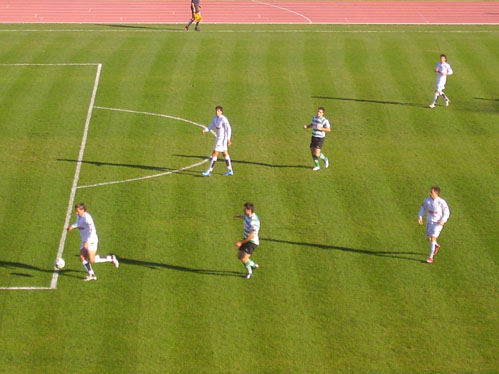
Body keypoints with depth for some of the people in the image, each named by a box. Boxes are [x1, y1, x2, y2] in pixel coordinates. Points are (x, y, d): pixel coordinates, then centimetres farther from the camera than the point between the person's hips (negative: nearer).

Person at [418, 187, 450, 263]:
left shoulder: (441, 202, -13)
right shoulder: (427, 200, -1)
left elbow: (447, 212, -6)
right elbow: (423, 209, 12)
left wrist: (443, 220, -21)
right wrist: (420, 217, -4)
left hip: (438, 223, -5)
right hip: (429, 221, 5)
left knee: (433, 238, -13)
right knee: (429, 239, 13)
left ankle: (431, 257, -7)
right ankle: (436, 246, 48)